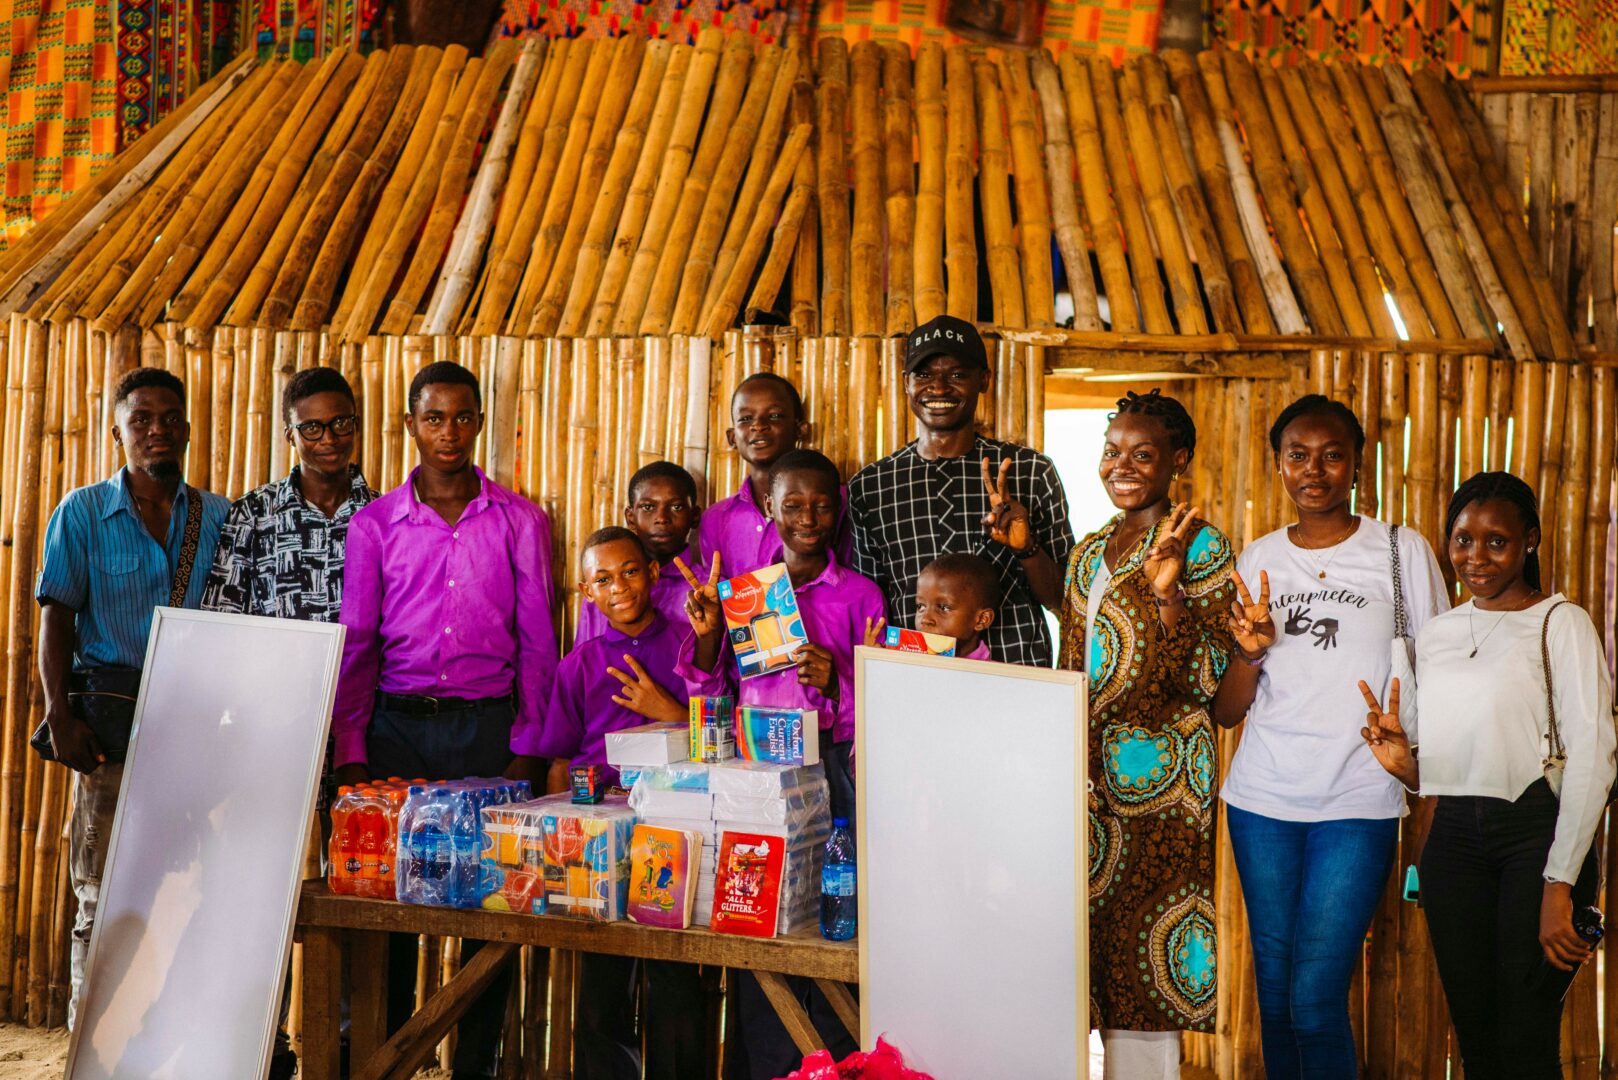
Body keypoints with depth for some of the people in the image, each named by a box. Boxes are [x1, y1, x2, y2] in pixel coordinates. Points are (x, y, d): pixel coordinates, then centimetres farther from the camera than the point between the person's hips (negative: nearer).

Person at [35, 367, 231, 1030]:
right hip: (112, 723, -2)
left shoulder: (222, 518, 10)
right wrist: (60, 714, -8)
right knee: (104, 899, 1)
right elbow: (57, 617, 2)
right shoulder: (83, 514, 6)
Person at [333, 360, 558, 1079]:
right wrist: (350, 752, -2)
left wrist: (528, 748, -2)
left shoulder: (520, 521, 6)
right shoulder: (375, 523, 7)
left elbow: (538, 641, 5)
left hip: (489, 728, 0)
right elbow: (356, 642, 6)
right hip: (397, 727, 1)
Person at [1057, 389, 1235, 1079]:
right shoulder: (1090, 553, 15)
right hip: (1093, 770, 7)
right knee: (1103, 941, 9)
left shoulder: (1198, 545, -6)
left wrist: (1168, 594, -26)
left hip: (1160, 772, -7)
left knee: (1143, 937, -4)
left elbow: (1213, 679, -14)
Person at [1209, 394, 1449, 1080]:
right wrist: (1252, 650, -11)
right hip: (1262, 803, 3)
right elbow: (1224, 713, 9)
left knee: (1316, 999, -9)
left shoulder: (1402, 551, 0)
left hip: (1358, 805, -3)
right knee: (1274, 994, 10)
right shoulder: (1256, 561, 8)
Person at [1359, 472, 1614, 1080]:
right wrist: (1403, 762, -6)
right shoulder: (1435, 635, 13)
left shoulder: (1560, 623, -3)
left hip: (1536, 831, -5)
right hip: (1454, 840, 5)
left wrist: (1560, 884, -19)